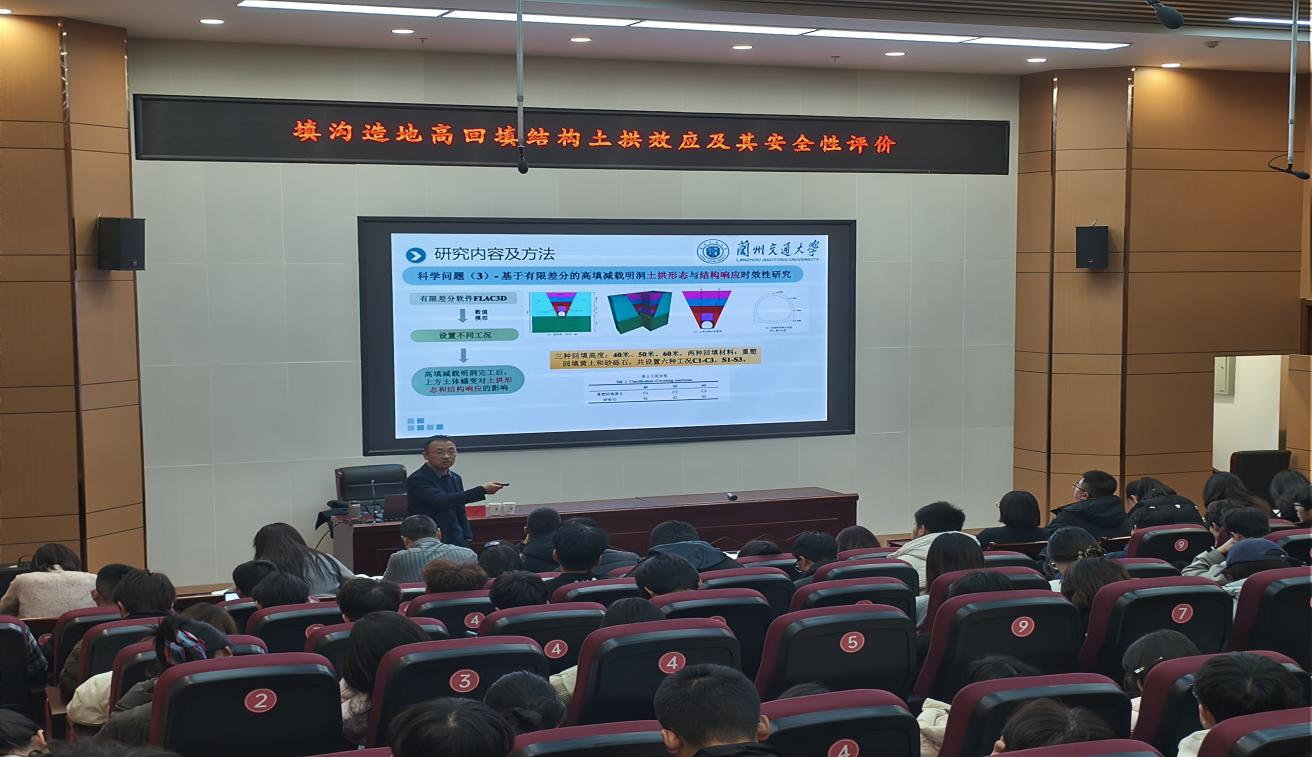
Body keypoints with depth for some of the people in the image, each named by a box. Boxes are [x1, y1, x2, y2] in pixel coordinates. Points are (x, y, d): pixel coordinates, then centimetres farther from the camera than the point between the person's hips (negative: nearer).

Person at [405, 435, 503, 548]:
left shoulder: (455, 478, 12)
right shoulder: (416, 480, -14)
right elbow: (442, 501, -28)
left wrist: (466, 538, 8)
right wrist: (483, 490, -31)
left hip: (457, 543, 7)